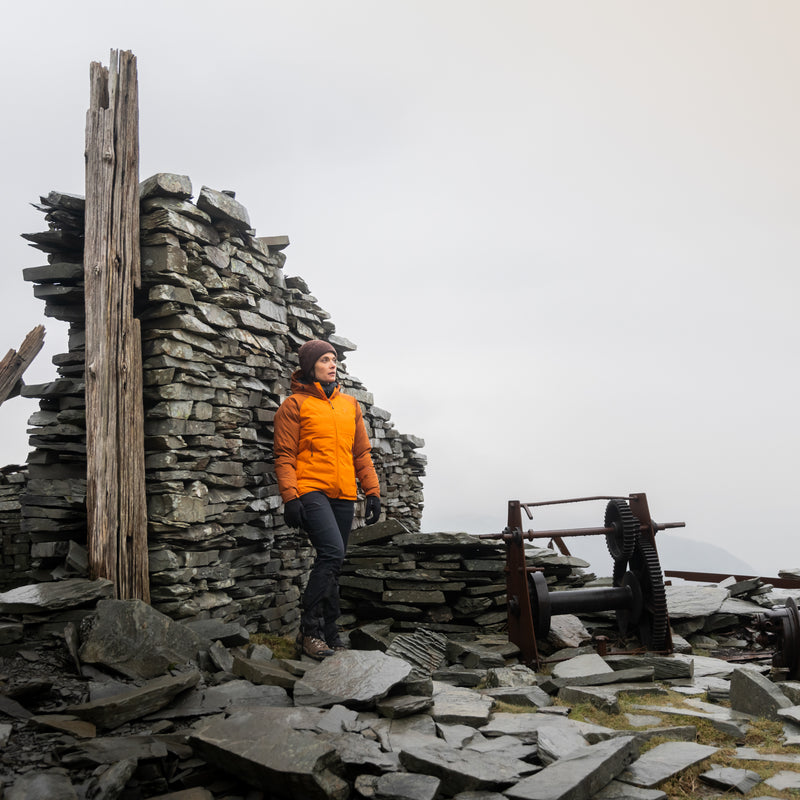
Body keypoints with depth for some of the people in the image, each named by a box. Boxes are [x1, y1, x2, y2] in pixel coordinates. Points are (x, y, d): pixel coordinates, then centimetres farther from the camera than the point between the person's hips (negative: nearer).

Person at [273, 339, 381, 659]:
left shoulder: (350, 404, 18)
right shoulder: (295, 404, 2)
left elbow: (361, 452, 19)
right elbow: (284, 455, -3)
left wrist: (373, 491, 11)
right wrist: (290, 497, -13)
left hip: (344, 495, 6)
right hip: (311, 491, -5)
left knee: (332, 562, 8)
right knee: (333, 552, -20)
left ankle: (328, 631, 18)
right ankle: (309, 630, -9)